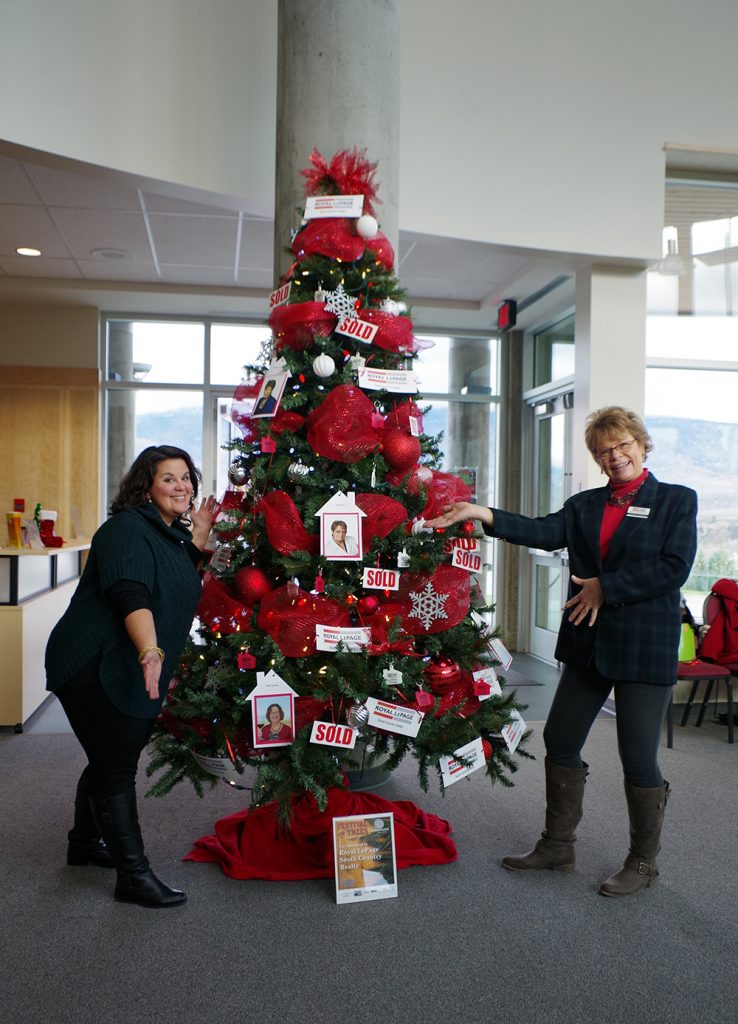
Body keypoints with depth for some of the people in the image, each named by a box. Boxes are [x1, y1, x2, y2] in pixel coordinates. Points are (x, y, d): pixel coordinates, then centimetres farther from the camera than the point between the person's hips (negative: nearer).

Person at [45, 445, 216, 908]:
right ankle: (134, 875, 6)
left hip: (136, 673, 9)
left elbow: (181, 582, 20)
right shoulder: (127, 529, -19)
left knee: (112, 759, 21)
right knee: (116, 768, -3)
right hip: (95, 668, -9)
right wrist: (150, 651, -48)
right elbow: (131, 596, -33)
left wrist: (201, 532, 7)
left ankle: (86, 843, 41)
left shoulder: (173, 533, 10)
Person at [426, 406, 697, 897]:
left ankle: (644, 862, 24)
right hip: (588, 646, 5)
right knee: (560, 742, 11)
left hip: (646, 649, -5)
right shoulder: (584, 505, 10)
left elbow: (674, 567, -13)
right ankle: (558, 845, 29)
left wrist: (605, 588, -13)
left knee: (639, 760, 3)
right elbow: (545, 531, -6)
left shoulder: (676, 501, -2)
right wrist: (482, 515, -18)